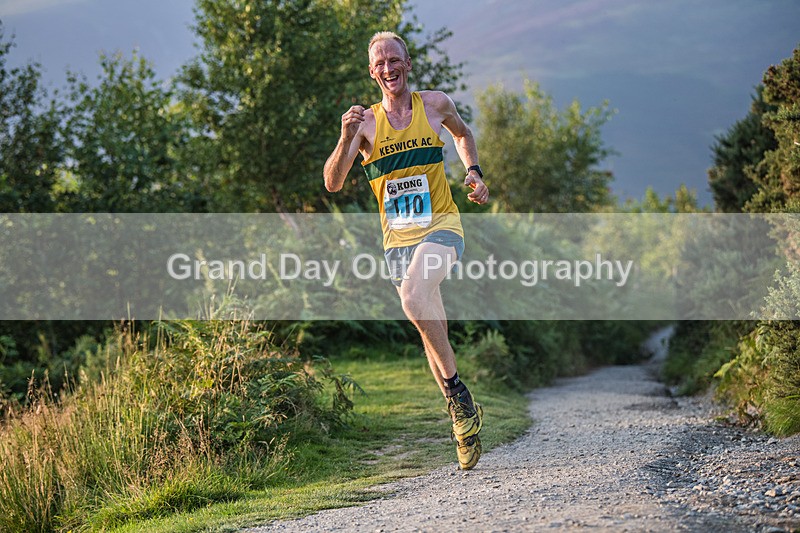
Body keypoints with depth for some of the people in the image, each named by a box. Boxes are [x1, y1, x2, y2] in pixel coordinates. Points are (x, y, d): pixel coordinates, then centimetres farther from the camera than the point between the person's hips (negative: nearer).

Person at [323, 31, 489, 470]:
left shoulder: (435, 104, 3)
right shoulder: (366, 122, 0)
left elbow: (463, 134, 26)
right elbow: (332, 183, -9)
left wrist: (474, 173, 10)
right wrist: (346, 139, -24)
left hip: (441, 226, -2)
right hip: (397, 237, 2)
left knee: (414, 293, -31)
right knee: (431, 334, 6)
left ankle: (455, 391, -20)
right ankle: (464, 421, 20)